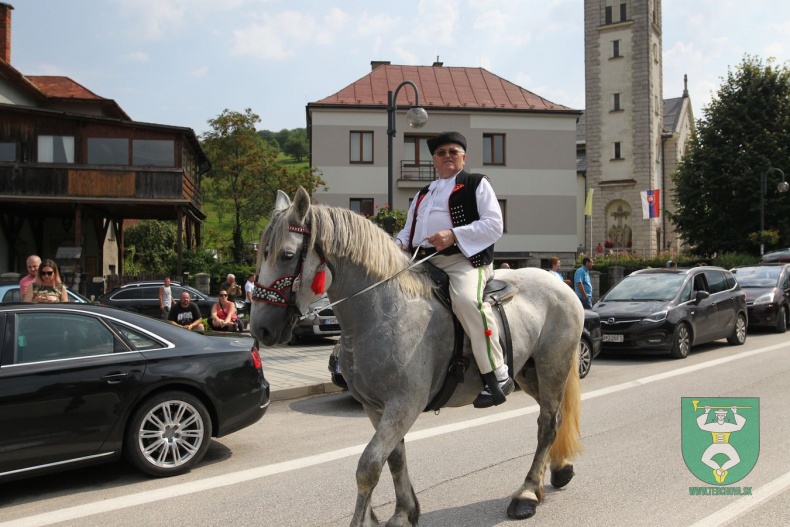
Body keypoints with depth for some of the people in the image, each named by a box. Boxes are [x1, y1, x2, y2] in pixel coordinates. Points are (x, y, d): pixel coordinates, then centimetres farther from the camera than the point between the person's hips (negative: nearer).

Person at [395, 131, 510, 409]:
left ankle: (498, 376, -27)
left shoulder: (477, 184, 11)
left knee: (467, 300, -35)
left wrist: (454, 235, -16)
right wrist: (399, 244, 1)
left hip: (463, 259, -7)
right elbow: (408, 230, 27)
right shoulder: (422, 195, 30)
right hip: (421, 263, 7)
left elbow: (494, 224, -2)